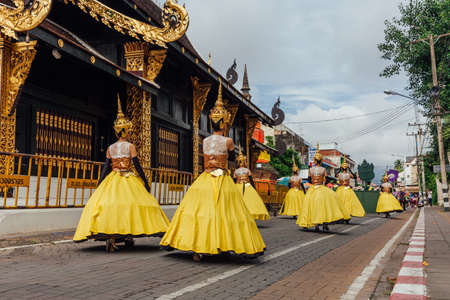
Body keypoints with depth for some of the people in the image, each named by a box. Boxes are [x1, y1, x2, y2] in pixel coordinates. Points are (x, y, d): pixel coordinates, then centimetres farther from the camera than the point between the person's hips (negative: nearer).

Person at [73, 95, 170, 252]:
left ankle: (110, 237, -16)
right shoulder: (130, 146, -3)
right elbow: (138, 166, -4)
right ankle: (128, 235, 11)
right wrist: (145, 183, 2)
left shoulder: (110, 148, 7)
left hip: (112, 180, 3)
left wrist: (99, 187, 12)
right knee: (131, 203, 8)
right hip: (128, 180, -3)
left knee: (110, 205, -2)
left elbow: (105, 168, 6)